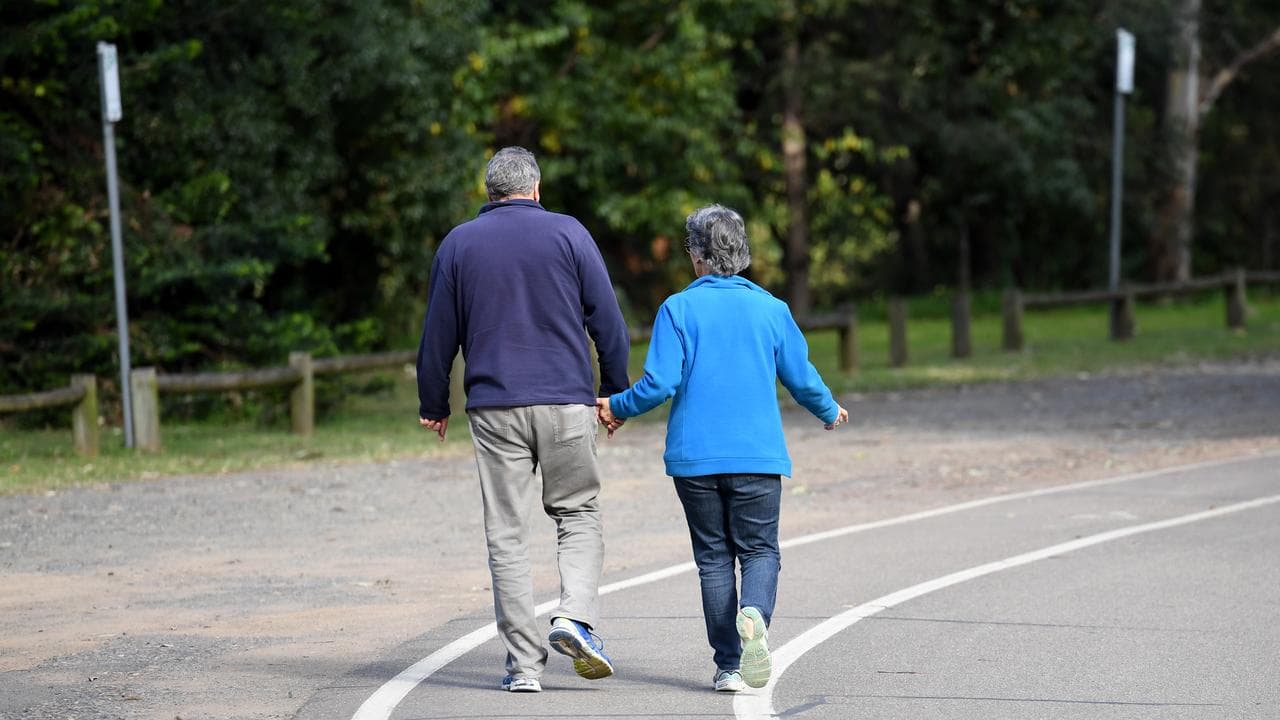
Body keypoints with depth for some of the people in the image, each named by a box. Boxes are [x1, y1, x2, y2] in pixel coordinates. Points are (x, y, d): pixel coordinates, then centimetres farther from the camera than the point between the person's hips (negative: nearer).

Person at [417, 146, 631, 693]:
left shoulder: (458, 243, 6)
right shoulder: (568, 233, 2)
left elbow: (438, 334, 9)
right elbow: (607, 320, 2)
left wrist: (433, 405, 19)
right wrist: (617, 390, 12)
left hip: (494, 409, 1)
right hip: (567, 402, -1)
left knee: (507, 534, 4)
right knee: (579, 514, 13)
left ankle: (523, 662, 1)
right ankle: (576, 616, -10)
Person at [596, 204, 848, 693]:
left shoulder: (678, 309, -3)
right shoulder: (771, 309, 4)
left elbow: (660, 383, -8)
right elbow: (802, 378, 9)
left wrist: (617, 408, 10)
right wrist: (829, 411, 30)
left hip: (695, 458, 0)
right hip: (758, 455, 1)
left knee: (714, 557, 8)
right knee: (759, 549, 6)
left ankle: (728, 666, 4)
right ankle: (753, 614, -27)